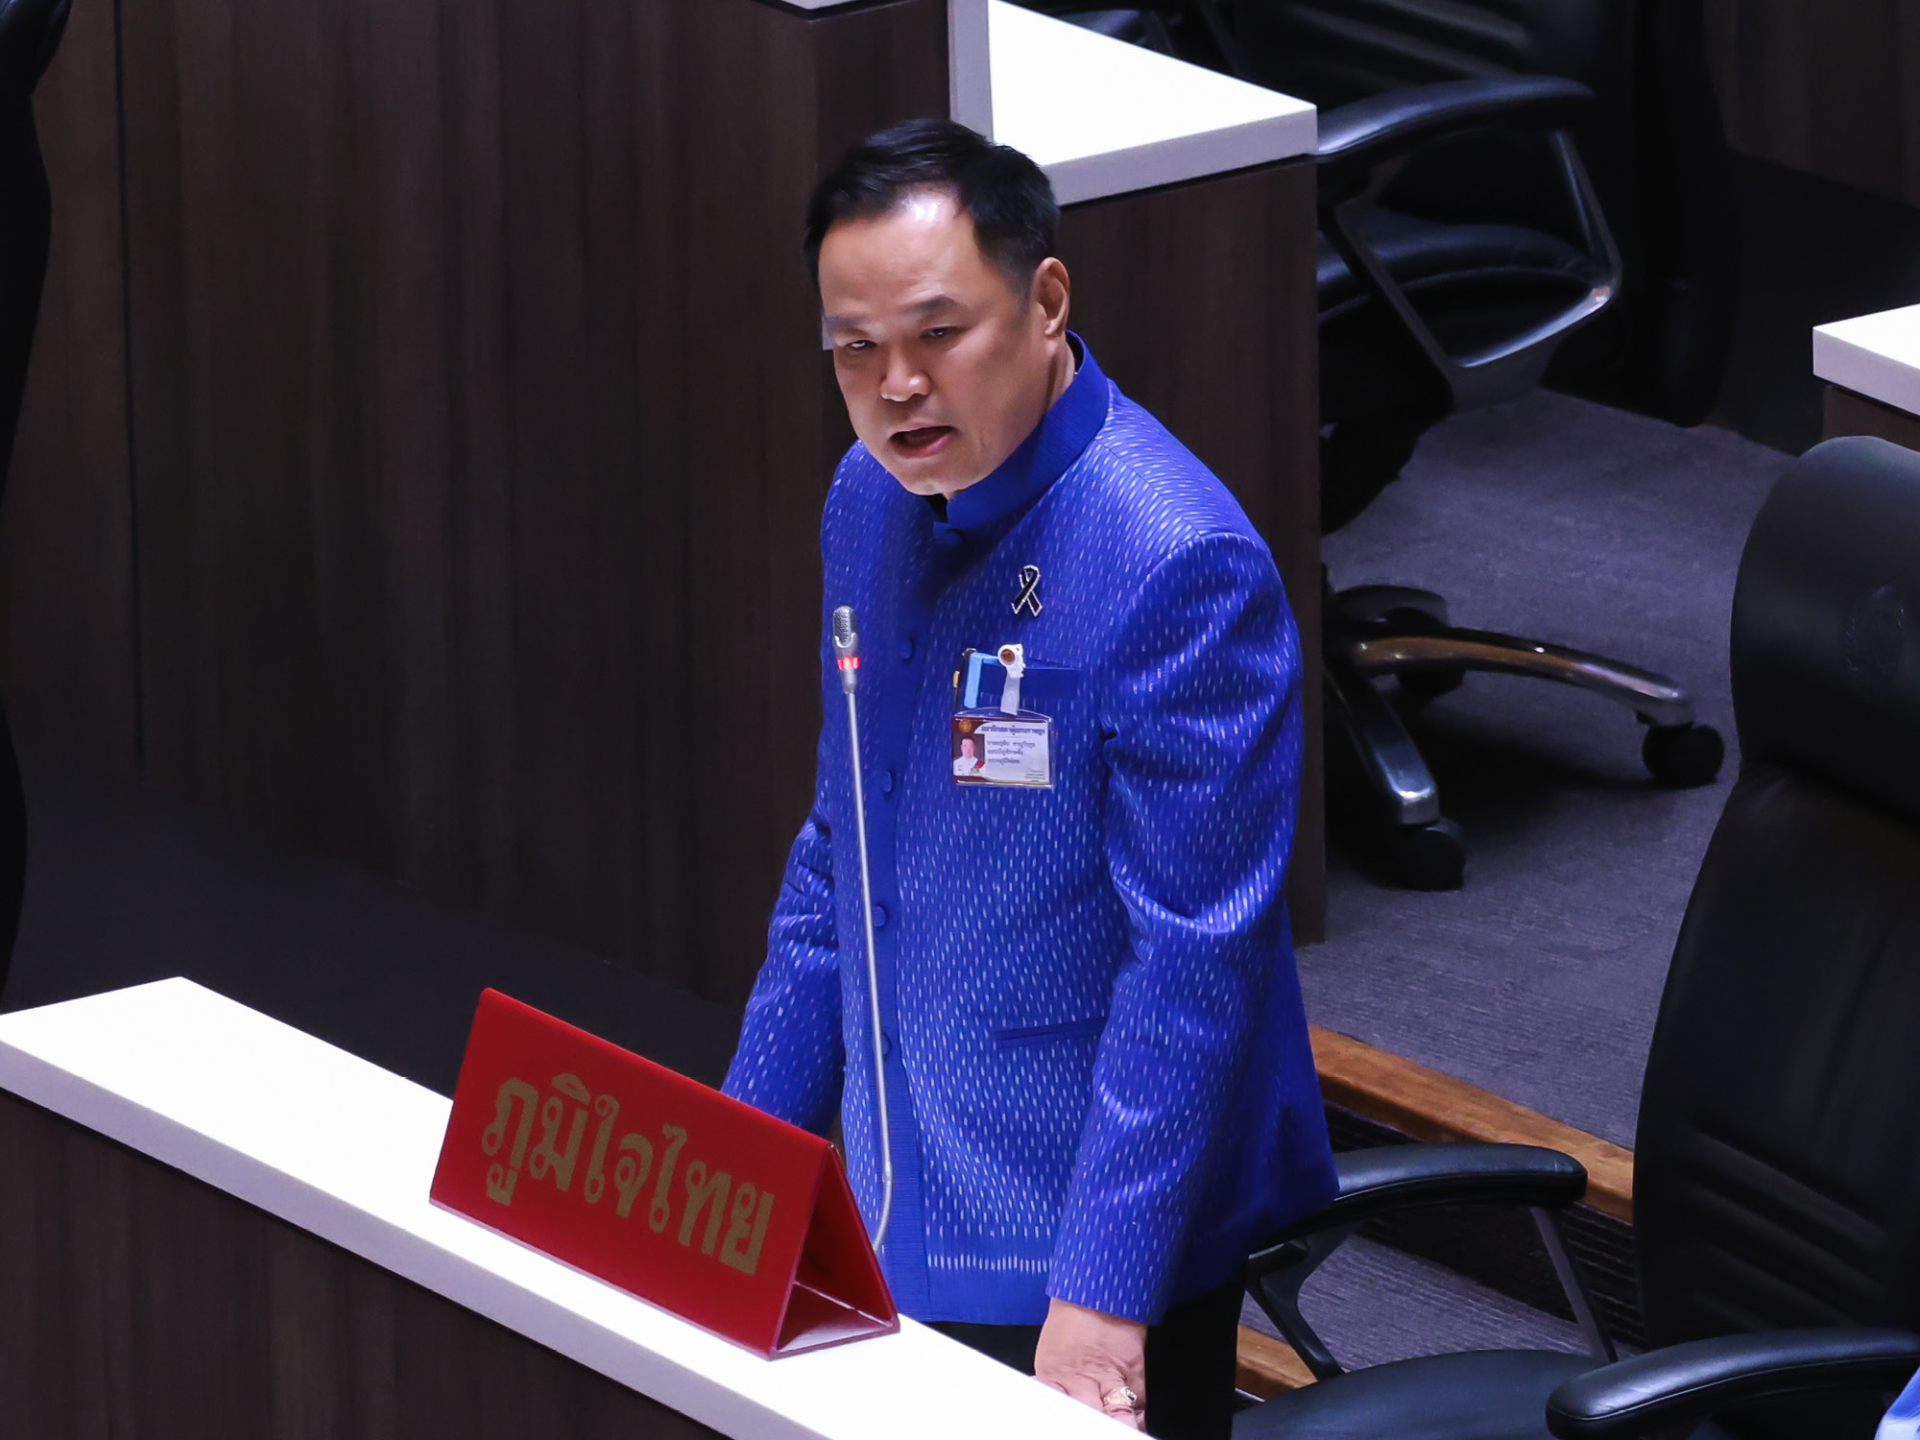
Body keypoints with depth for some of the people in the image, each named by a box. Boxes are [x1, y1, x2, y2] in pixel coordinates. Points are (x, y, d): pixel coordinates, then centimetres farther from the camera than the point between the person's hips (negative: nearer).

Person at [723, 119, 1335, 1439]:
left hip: (1087, 1254, -7)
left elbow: (1193, 960, -22)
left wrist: (1102, 1293, -24)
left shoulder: (1180, 564, -21)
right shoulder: (873, 504, 4)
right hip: (905, 1232, 7)